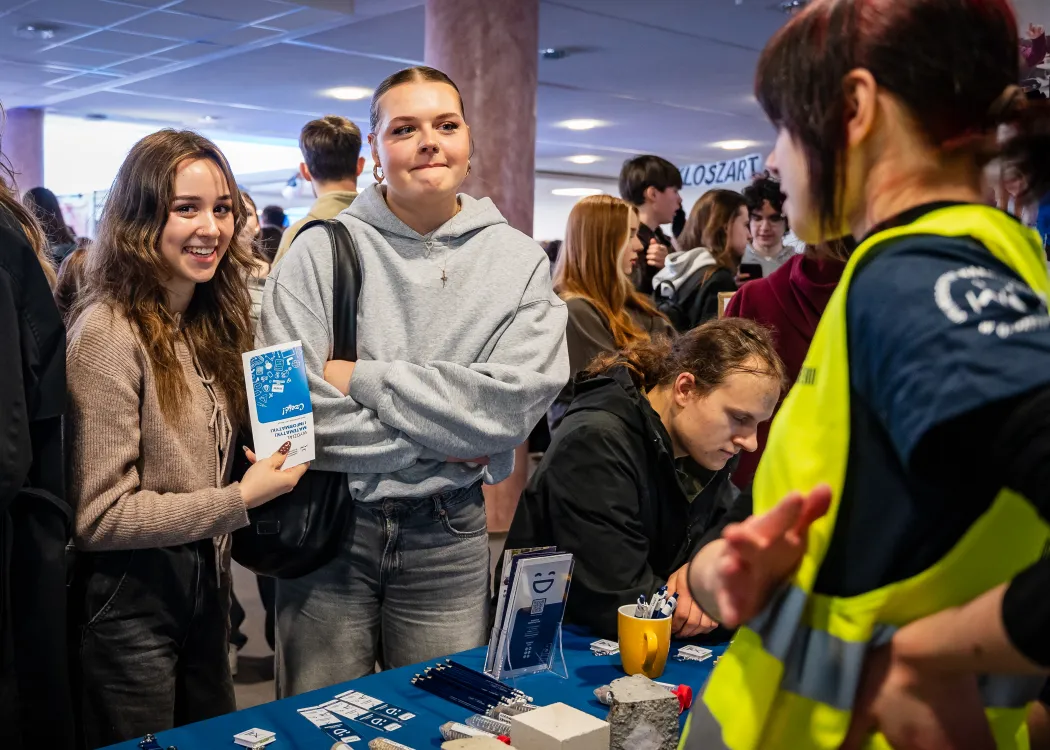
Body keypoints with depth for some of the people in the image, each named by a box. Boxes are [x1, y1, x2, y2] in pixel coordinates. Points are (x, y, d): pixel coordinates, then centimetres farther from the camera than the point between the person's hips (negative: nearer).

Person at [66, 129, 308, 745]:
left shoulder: (210, 322, 6)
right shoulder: (109, 334, -20)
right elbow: (99, 517, -20)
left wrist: (273, 461, -3)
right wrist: (240, 500, -21)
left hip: (205, 593, 8)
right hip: (133, 607, -8)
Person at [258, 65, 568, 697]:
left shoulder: (518, 260, -1)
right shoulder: (322, 250, -5)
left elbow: (513, 404, -14)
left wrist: (363, 378, -14)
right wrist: (440, 447, -12)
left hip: (449, 537, 1)